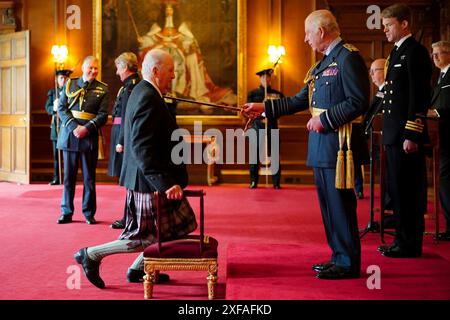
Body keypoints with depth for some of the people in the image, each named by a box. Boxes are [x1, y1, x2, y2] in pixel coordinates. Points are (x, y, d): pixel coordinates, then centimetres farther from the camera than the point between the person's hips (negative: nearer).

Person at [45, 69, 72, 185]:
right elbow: (47, 108, 5)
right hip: (56, 126, 3)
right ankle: (56, 178, 13)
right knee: (56, 154, 6)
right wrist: (54, 108, -17)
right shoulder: (52, 92, 12)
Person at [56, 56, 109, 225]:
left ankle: (89, 213, 13)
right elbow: (61, 108, 1)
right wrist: (74, 127, -12)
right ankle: (66, 212, 15)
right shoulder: (70, 84, 6)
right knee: (69, 176, 7)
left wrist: (86, 128, -16)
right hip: (69, 135, 1)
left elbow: (103, 115, -2)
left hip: (89, 137, -1)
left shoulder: (102, 89, 3)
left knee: (89, 177, 4)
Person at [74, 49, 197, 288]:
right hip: (148, 181, -10)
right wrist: (165, 183, -29)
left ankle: (138, 269, 26)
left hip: (154, 179, 10)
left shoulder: (143, 92, 11)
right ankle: (91, 255, 11)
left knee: (169, 229, 16)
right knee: (145, 238, 1)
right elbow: (141, 148, -28)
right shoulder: (148, 99, -21)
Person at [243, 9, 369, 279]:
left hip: (338, 143, -10)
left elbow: (359, 102, -18)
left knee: (340, 204, -4)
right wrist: (264, 108, 18)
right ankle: (340, 257, 24)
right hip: (321, 145, 10)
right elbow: (300, 100, 21)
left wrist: (324, 119, -16)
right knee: (329, 204, 14)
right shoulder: (323, 64, 19)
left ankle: (348, 263, 4)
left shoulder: (349, 57, -11)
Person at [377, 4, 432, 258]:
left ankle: (410, 245, 4)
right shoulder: (397, 52, 19)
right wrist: (389, 133, 16)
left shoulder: (415, 51, -10)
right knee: (398, 189, 13)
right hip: (394, 134, 10)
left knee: (407, 189, -4)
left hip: (406, 134, -10)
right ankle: (403, 240, 22)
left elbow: (420, 96, -17)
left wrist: (412, 135, -20)